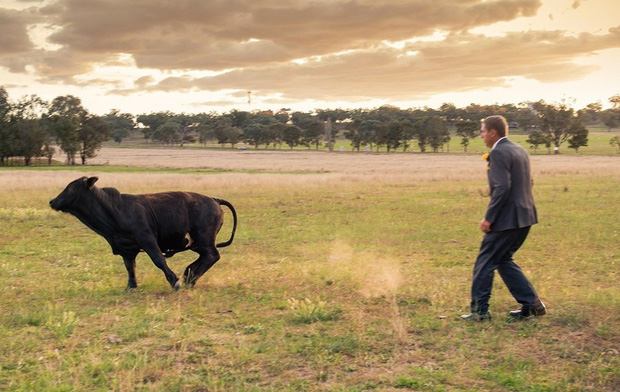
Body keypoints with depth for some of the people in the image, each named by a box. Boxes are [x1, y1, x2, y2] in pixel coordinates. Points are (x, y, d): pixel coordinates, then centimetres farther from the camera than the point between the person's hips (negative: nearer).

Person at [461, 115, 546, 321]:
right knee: (503, 260, 18)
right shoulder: (519, 150, 14)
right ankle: (531, 304, 16)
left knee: (485, 262, 1)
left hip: (507, 219, -9)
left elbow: (502, 188, -23)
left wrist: (489, 217, -19)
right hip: (525, 216, 9)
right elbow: (527, 183, 20)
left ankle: (479, 310, 6)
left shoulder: (499, 153, -15)